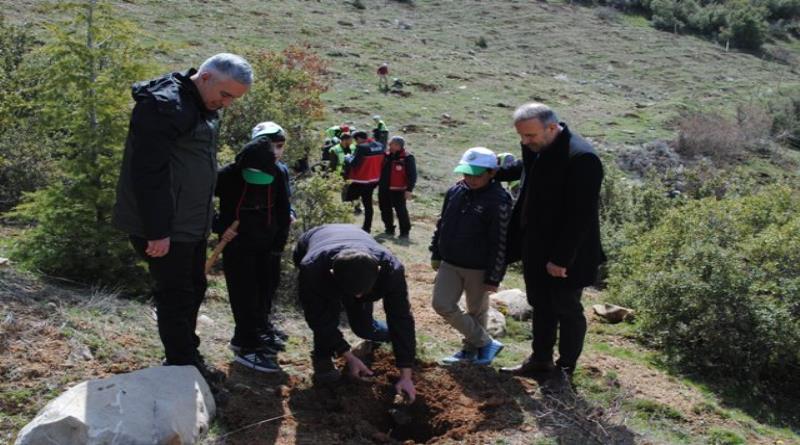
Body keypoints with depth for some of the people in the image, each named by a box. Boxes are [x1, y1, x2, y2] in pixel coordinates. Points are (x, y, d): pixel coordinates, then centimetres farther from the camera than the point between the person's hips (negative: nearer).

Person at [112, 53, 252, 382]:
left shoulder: (204, 107, 12)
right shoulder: (164, 106, -20)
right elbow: (148, 173, -25)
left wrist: (209, 219, 19)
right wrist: (157, 231, -25)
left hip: (191, 225, 10)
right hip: (164, 228, -10)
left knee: (193, 289, 17)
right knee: (176, 296, -1)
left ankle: (189, 361, 32)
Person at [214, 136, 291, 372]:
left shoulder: (277, 175, -8)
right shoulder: (228, 175, -18)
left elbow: (283, 210, 4)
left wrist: (279, 243, 2)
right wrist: (220, 228, -16)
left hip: (267, 246, 4)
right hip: (237, 246, -4)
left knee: (265, 292, 14)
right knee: (245, 296, -4)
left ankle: (259, 332, 33)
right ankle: (248, 347, 4)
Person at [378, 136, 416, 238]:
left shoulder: (407, 158, -10)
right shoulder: (386, 156, 8)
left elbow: (412, 175, -11)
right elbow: (381, 171, 21)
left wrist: (409, 189, -15)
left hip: (397, 190, -7)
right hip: (384, 188, 7)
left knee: (401, 210, -5)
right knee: (385, 209, 13)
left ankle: (405, 231, 6)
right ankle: (389, 228, 26)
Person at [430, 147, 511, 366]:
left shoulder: (498, 200, -18)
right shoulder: (455, 191, 0)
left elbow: (501, 243, -16)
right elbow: (442, 224, 13)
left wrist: (494, 277, -15)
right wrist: (436, 254, 14)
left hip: (478, 269, -6)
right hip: (450, 263, 6)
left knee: (477, 311, 10)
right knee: (442, 304, 2)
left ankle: (471, 349, 32)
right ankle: (486, 343, 16)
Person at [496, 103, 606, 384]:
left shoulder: (581, 158, -25)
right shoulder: (537, 148, 1)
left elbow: (580, 216, -25)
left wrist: (561, 259, -23)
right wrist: (494, 173, 13)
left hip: (564, 257, -8)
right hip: (536, 250, 8)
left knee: (567, 310, 9)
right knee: (541, 306, 19)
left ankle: (565, 369, 26)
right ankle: (540, 360, 34)